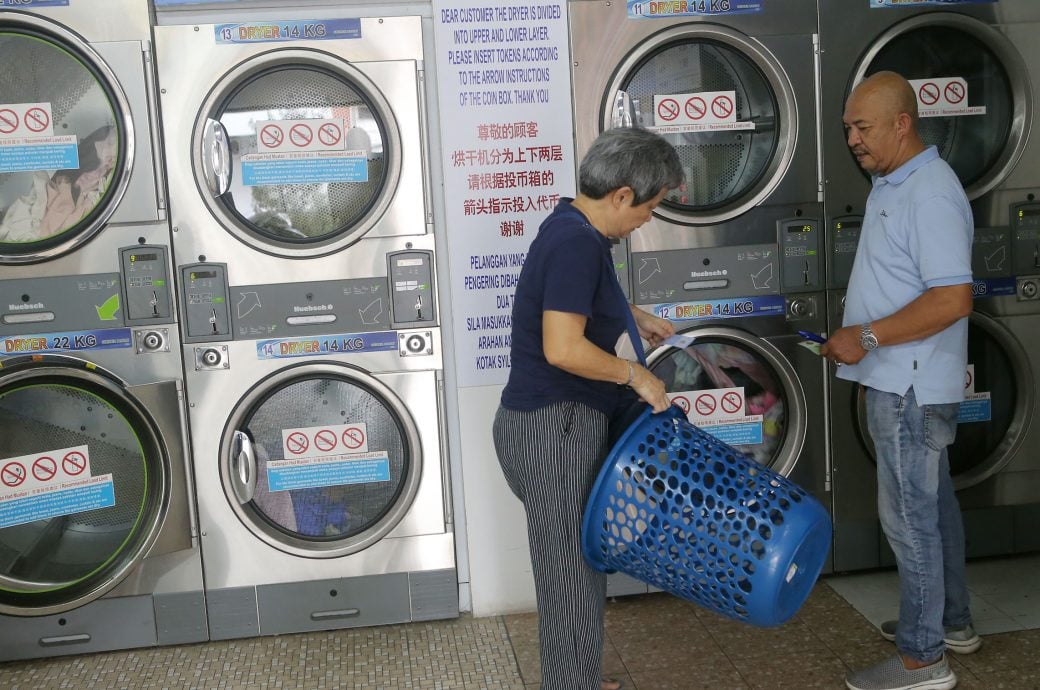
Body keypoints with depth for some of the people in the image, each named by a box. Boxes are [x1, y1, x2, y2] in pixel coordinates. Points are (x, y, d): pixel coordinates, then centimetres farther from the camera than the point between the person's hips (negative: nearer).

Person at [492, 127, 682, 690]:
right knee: (571, 574, 3)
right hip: (553, 429, -10)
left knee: (579, 566, 20)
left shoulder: (573, 227, 10)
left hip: (564, 425, 10)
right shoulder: (577, 243, -21)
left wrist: (633, 317, 23)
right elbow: (563, 349, -29)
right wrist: (636, 375, -17)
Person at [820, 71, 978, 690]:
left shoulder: (930, 195, -20)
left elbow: (953, 299, -27)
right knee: (933, 502, 20)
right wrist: (861, 339, 12)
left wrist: (868, 337, -23)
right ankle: (951, 620, 36)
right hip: (901, 380, 10)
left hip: (912, 385, -10)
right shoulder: (892, 186, 12)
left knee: (910, 516, -2)